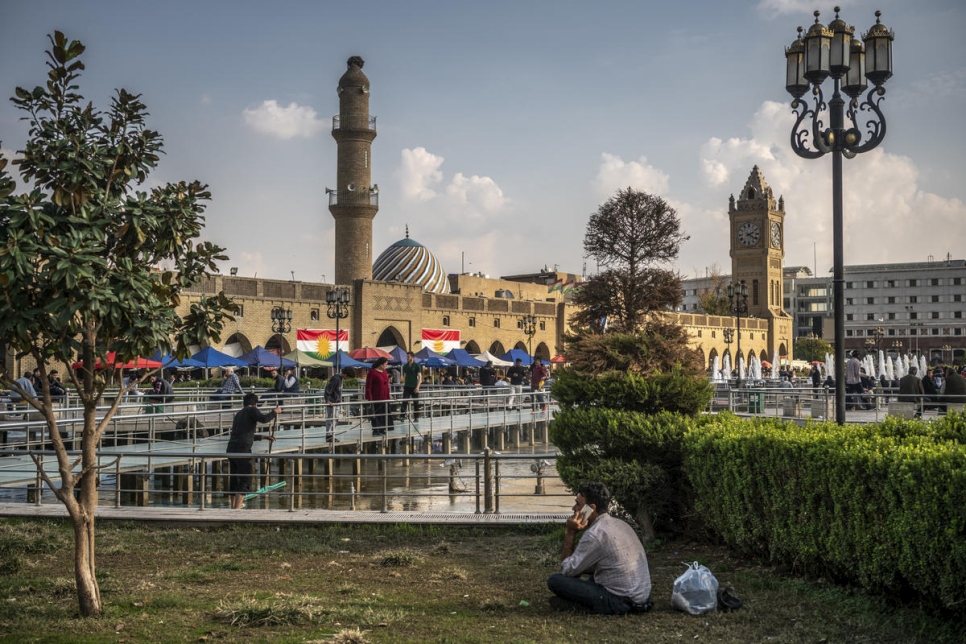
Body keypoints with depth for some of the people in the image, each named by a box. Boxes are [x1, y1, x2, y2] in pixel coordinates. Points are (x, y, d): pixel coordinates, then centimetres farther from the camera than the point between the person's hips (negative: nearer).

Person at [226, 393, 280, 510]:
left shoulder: (239, 413, 26)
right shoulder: (251, 410, 1)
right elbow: (264, 419, -18)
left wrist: (263, 437, 39)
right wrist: (275, 412, -1)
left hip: (231, 448, 8)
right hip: (243, 449, -8)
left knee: (233, 479, 16)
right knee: (245, 480, -8)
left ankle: (234, 505, 26)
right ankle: (237, 508, -16)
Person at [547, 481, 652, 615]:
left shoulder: (595, 534, -18)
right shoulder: (619, 524, 11)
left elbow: (567, 570, -9)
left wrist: (569, 534, -7)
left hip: (619, 602, -9)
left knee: (555, 580, -11)